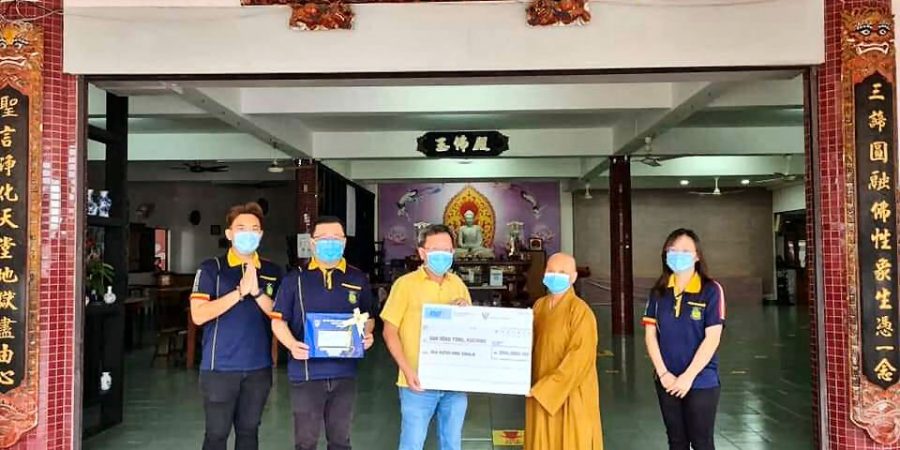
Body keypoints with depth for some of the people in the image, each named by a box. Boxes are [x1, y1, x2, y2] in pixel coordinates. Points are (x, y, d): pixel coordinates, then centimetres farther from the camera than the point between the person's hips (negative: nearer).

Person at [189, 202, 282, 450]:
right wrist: (240, 292, -20)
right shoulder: (211, 269, -5)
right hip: (220, 367, -3)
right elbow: (198, 315, -15)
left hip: (259, 367, 3)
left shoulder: (272, 272, 6)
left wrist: (257, 292, -16)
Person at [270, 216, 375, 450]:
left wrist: (367, 335, -6)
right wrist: (292, 344, -17)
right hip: (306, 372, -2)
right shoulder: (295, 279, 0)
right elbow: (278, 320, 1)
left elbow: (368, 317, 15)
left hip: (344, 372, 2)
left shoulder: (357, 279, 6)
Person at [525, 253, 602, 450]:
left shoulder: (580, 311, -14)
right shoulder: (539, 306, 7)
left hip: (572, 394, -6)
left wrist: (545, 388, -21)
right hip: (540, 393, 6)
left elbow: (579, 358, -20)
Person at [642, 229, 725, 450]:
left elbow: (712, 338, -13)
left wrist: (688, 376, -15)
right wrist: (663, 373, -8)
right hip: (667, 382, 4)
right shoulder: (659, 292, 4)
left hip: (701, 382, -4)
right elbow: (650, 335, 2)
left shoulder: (711, 290, -8)